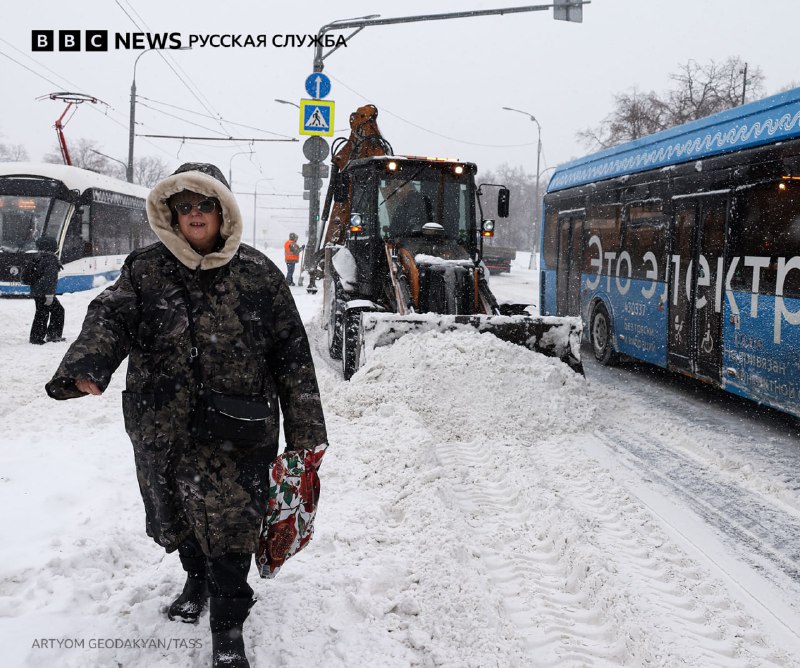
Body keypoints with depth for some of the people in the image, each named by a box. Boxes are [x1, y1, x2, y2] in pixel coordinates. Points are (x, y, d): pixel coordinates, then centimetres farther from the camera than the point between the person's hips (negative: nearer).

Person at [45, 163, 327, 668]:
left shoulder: (258, 274, 0)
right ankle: (197, 577, 48)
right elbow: (109, 318, -12)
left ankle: (228, 625, 17)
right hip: (164, 431, 3)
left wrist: (305, 430, -2)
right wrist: (85, 367, -34)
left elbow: (292, 353, 1)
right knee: (177, 513, 19)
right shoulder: (146, 270, 3)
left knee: (230, 522, -2)